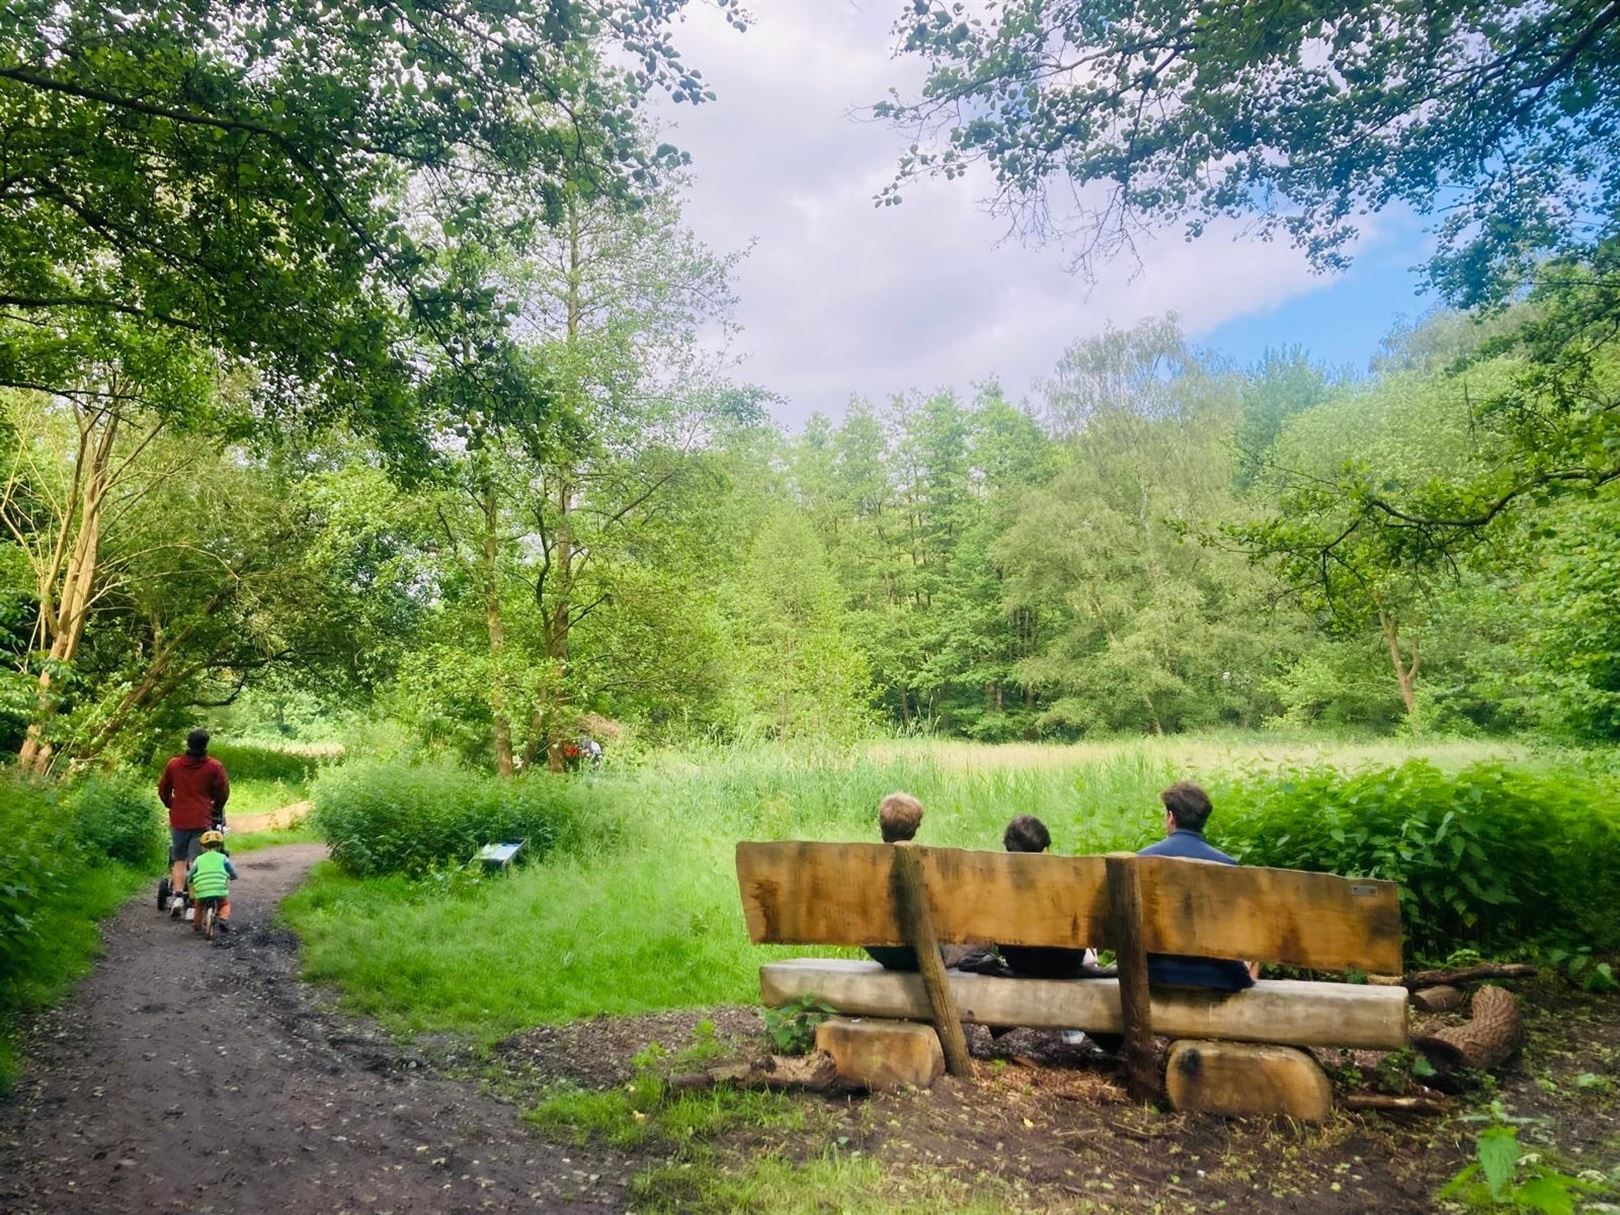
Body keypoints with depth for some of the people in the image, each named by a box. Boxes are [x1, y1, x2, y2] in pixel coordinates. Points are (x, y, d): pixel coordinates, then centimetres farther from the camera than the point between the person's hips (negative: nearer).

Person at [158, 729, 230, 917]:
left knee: (179, 860, 15)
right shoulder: (214, 767, -5)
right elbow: (223, 793, 2)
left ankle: (177, 895, 3)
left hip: (178, 821, 3)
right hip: (202, 821, -3)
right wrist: (216, 809, 22)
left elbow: (163, 791, 14)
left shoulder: (173, 764, 5)